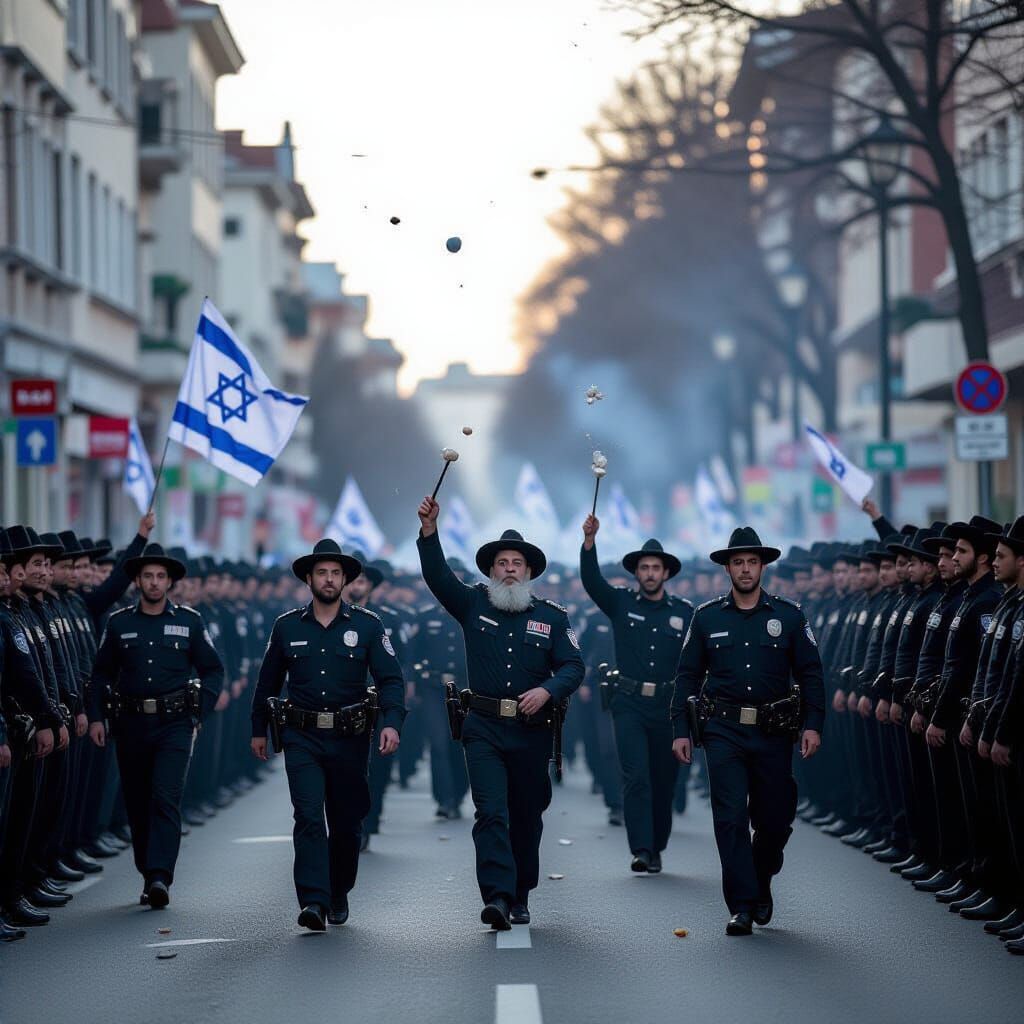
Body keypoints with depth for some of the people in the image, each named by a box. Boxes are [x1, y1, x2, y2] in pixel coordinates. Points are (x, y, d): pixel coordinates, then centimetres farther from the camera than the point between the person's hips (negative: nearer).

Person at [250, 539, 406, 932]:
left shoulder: (367, 625, 0)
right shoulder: (287, 627, 5)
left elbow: (390, 678, -5)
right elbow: (268, 681, 16)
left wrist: (392, 722, -20)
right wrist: (258, 729, 18)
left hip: (349, 737, 0)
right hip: (302, 737, 0)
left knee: (346, 823, 9)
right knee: (308, 817, -14)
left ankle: (339, 895, 27)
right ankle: (313, 902, -20)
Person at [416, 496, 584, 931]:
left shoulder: (552, 616, 6)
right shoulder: (473, 605, 7)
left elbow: (573, 666, 0)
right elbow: (437, 576, -6)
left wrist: (547, 690, -19)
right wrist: (429, 531, -19)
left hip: (532, 732, 1)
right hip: (484, 729, -1)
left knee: (526, 817, 9)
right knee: (491, 813, -14)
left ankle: (520, 897, 22)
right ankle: (497, 896, -22)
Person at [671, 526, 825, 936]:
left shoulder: (788, 617, 5)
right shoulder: (707, 618, 6)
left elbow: (810, 675, 5)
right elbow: (687, 677, 9)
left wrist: (813, 725, -6)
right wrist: (680, 730, 3)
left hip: (773, 733, 1)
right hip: (724, 732, 0)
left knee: (774, 819, 5)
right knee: (731, 818, -8)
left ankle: (761, 884, 32)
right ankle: (742, 906, -4)